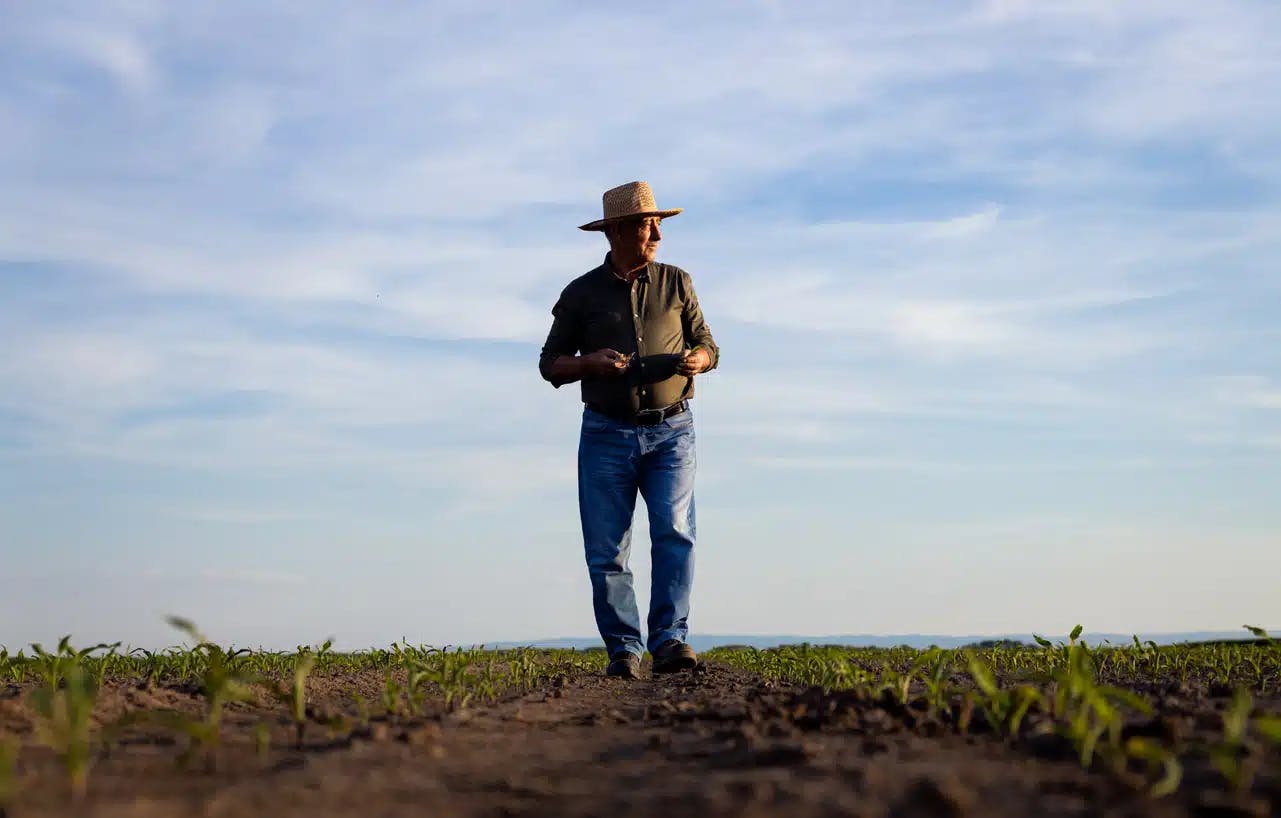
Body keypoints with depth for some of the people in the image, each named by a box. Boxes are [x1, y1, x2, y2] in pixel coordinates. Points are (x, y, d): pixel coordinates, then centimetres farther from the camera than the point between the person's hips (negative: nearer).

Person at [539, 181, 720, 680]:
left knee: (674, 533, -15)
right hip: (607, 433, 0)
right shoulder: (581, 295, 5)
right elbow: (550, 364, 10)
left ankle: (669, 642, -16)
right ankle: (623, 652, 4)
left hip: (670, 431, 0)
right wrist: (590, 362, -11)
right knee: (606, 549, -3)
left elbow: (707, 345, 15)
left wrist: (697, 360, -9)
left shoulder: (676, 283, 10)